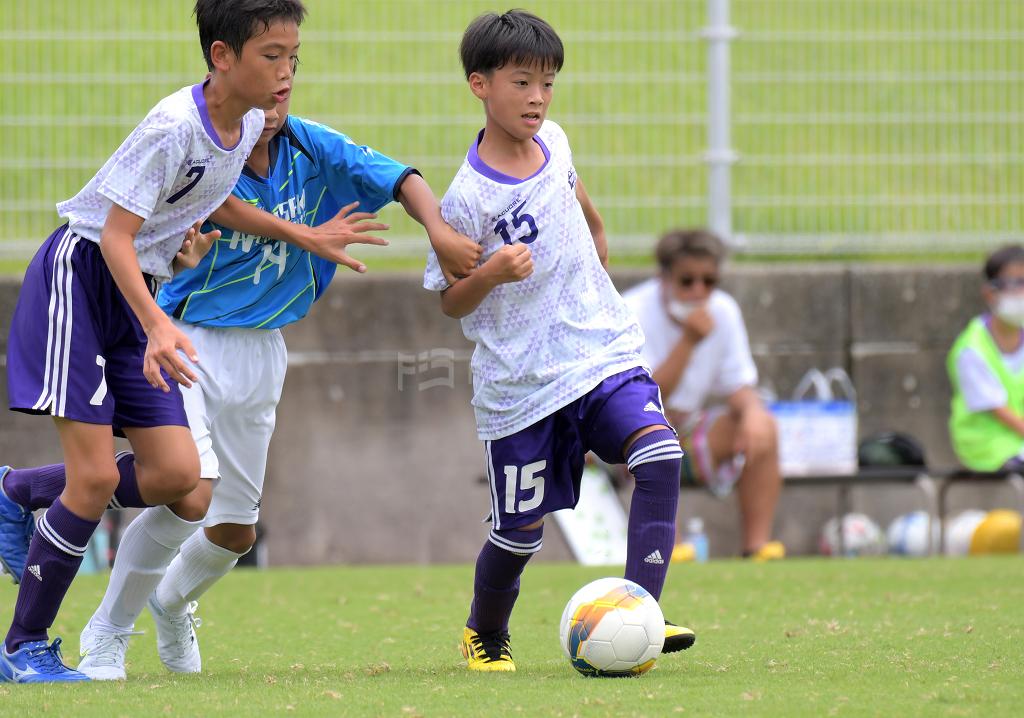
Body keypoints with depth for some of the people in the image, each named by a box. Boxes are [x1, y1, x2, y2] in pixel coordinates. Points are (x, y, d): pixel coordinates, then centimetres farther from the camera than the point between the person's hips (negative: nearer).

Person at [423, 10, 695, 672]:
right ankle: (486, 635, 35)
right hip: (520, 382, -4)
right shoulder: (468, 197, -15)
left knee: (660, 456, -21)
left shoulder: (553, 142, 2)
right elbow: (449, 301, -8)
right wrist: (492, 274, -27)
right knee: (521, 529, 5)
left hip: (604, 351, 4)